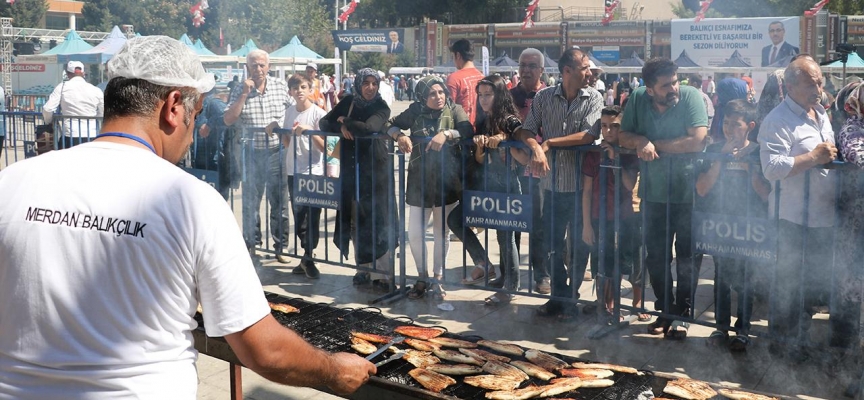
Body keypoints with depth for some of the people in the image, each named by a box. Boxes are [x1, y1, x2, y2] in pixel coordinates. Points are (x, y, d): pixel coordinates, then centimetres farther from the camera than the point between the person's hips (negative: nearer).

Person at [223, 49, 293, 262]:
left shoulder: (281, 86, 1)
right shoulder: (239, 89, 0)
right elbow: (228, 120, -9)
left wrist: (281, 127, -4)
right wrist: (244, 94, -14)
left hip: (276, 151, 0)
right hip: (251, 152, 0)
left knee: (279, 200, 3)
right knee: (250, 200, 10)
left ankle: (280, 246, 13)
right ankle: (251, 244, 22)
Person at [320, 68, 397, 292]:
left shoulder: (381, 108, -6)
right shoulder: (348, 102, 8)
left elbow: (368, 128, -24)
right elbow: (324, 123, 7)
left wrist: (344, 121, -9)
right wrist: (340, 127, -13)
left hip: (375, 169, -4)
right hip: (350, 168, 5)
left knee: (376, 219, -6)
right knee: (355, 221, 9)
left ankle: (379, 274, -3)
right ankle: (364, 269, 21)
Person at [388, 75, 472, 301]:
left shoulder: (455, 110, -1)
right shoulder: (415, 111, 4)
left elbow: (468, 131, -16)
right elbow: (391, 125, 6)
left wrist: (446, 134, -31)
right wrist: (400, 135, -15)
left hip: (446, 181, -1)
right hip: (420, 181, 1)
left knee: (441, 233, 9)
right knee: (415, 234, 1)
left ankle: (438, 279, 24)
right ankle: (422, 278, 21)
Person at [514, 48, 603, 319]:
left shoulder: (593, 99, -3)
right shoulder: (544, 97, 3)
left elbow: (590, 135, -16)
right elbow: (526, 131, 1)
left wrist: (550, 142, -17)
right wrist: (536, 148, -21)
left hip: (581, 185, -2)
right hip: (553, 185, 2)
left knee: (580, 247, 8)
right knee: (551, 247, 9)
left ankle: (571, 298, 24)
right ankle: (560, 295, 26)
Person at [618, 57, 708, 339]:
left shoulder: (690, 96, -15)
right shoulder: (638, 99, -4)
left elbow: (698, 141, -23)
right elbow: (624, 137, 1)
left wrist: (653, 144, -16)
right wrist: (642, 141, -21)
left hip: (687, 191, -4)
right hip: (654, 191, 4)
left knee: (686, 257, 5)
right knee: (656, 256, 11)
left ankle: (683, 313, 17)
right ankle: (665, 310, 26)